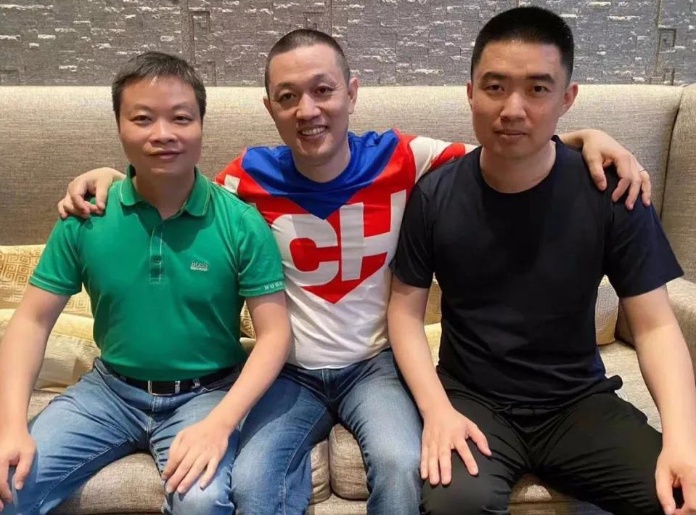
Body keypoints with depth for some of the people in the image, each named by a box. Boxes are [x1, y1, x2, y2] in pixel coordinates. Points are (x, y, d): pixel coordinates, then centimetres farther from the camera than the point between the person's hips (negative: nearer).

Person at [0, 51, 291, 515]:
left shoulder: (242, 223, -13)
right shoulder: (85, 218, -6)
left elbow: (275, 333, -12)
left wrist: (220, 422, -24)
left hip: (206, 393, -2)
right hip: (109, 389, 3)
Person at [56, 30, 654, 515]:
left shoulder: (402, 159, -9)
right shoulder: (252, 178, -7)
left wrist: (584, 136, -18)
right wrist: (113, 177, -8)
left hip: (376, 363, 0)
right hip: (291, 370, 1)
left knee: (402, 466, -28)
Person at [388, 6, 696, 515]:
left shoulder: (608, 192, -8)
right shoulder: (435, 195, -8)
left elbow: (655, 325, -6)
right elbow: (406, 309, -2)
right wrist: (437, 409, -16)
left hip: (579, 401, 2)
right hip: (473, 399, -1)